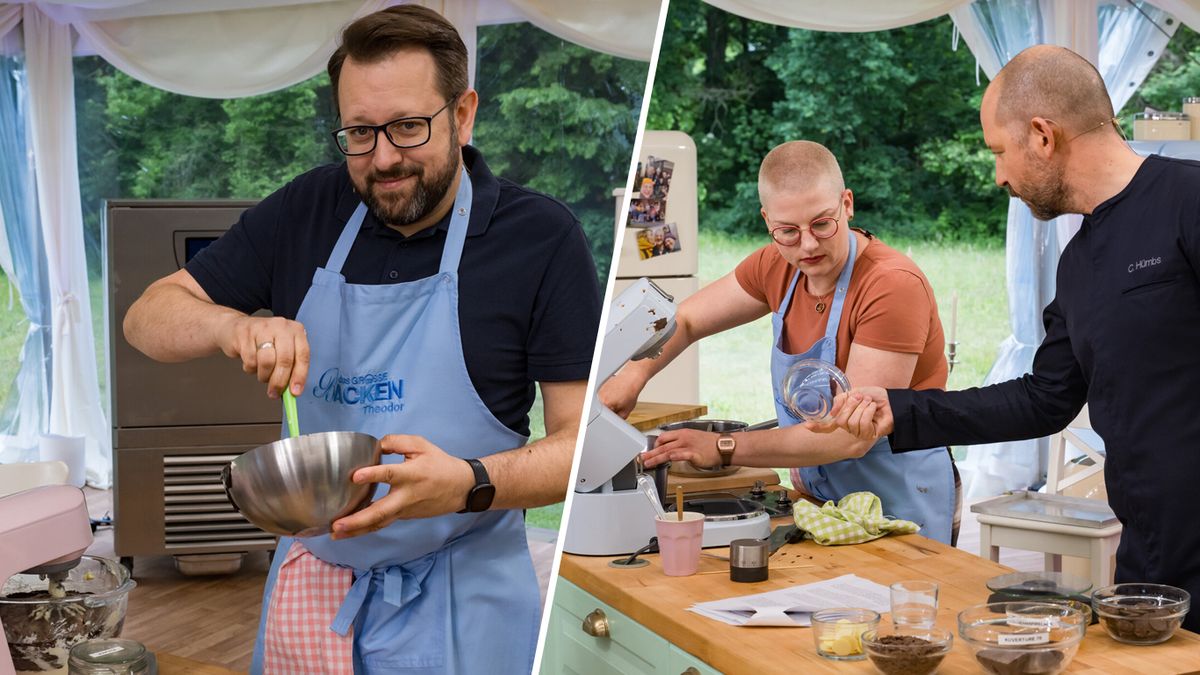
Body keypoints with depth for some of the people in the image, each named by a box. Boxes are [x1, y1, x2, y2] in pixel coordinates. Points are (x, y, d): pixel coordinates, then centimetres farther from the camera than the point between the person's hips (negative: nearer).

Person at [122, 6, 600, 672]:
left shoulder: (540, 236, -10)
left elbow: (584, 441, -11)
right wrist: (234, 325, -17)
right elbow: (148, 318, 4)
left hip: (457, 608, -3)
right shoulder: (307, 210, 1)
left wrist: (470, 484, -29)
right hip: (308, 586, 3)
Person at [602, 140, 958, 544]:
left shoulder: (893, 286, -24)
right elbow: (684, 320, 10)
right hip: (819, 493, 6)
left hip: (899, 504, -6)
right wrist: (634, 373, -12)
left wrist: (722, 449, -27)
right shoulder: (779, 267, -1)